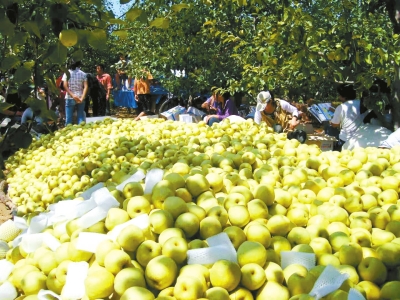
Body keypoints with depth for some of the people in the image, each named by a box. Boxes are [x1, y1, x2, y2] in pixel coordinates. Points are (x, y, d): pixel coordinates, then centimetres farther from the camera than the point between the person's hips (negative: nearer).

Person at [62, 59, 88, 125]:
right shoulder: (83, 74, 4)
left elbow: (65, 86, -9)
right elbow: (86, 87, -6)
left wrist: (72, 95, -13)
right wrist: (82, 98, -11)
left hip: (69, 98, -1)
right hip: (80, 98, 1)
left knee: (69, 118, 4)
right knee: (81, 117, 6)